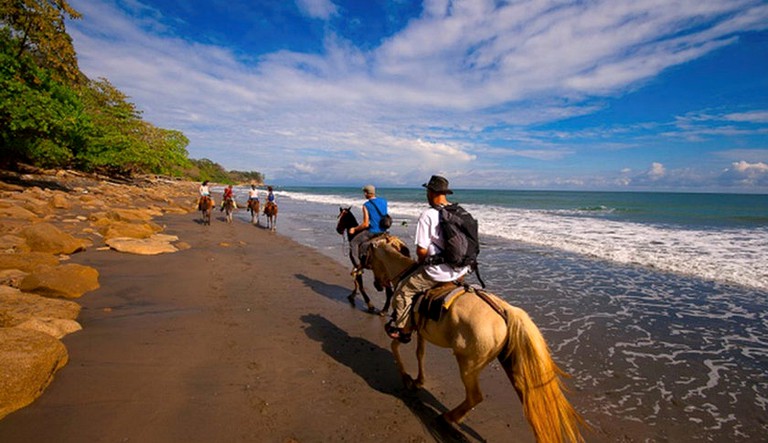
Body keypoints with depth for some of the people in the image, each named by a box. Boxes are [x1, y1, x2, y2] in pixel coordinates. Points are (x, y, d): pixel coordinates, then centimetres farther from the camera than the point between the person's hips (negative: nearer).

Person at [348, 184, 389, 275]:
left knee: (353, 243, 8)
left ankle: (357, 265, 0)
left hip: (372, 232, -8)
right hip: (383, 232, 8)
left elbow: (366, 224, -16)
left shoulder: (366, 205, -14)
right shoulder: (384, 201, 5)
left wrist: (354, 229, -2)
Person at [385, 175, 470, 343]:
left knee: (403, 291, 10)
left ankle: (402, 330, 22)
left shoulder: (427, 215, -14)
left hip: (439, 272, -8)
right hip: (462, 269, 8)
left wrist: (421, 263, 6)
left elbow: (422, 250, -16)